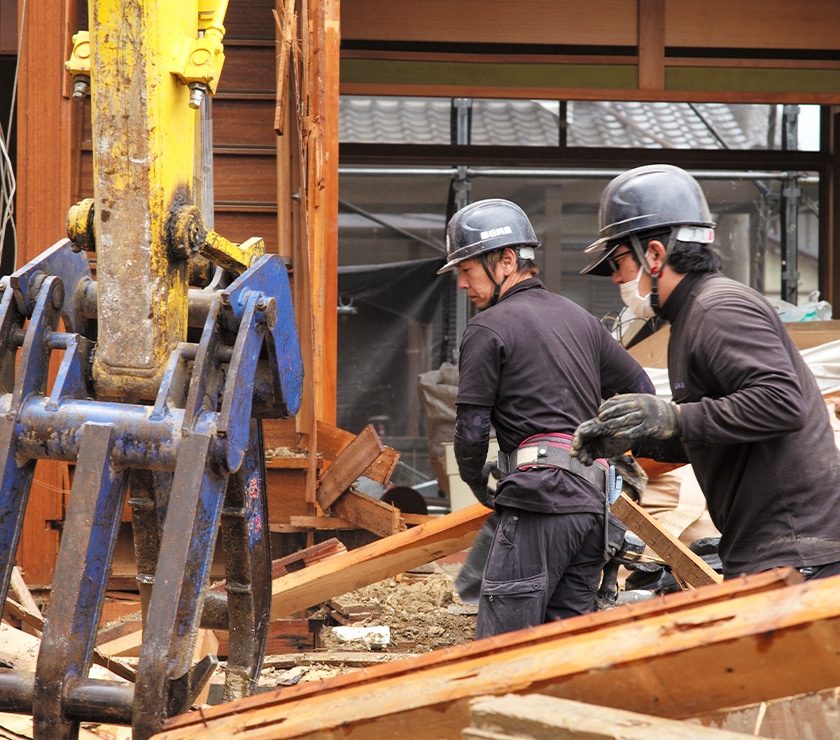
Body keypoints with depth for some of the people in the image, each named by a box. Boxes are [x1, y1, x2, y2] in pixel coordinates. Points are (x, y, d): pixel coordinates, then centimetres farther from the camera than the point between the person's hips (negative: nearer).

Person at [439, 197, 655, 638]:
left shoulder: (489, 327, -2)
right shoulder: (579, 318, 20)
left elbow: (472, 429, -4)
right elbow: (641, 389, 24)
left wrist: (477, 484, 13)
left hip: (540, 494, -8)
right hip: (594, 497, 8)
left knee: (504, 641, -7)